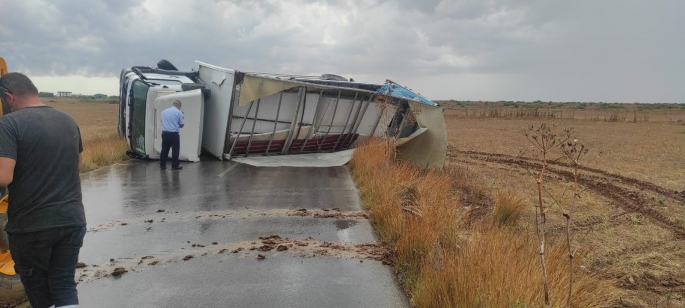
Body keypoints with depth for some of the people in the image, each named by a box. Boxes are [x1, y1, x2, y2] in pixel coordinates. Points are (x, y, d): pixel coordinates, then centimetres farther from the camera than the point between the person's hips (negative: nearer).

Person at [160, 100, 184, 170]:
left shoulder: (164, 111, 10)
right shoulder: (179, 112, -5)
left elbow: (162, 122, 19)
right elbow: (181, 125, -2)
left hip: (164, 132, 5)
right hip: (174, 133, -5)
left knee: (164, 149, 12)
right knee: (175, 150, 2)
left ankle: (162, 164, 16)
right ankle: (175, 165, 4)